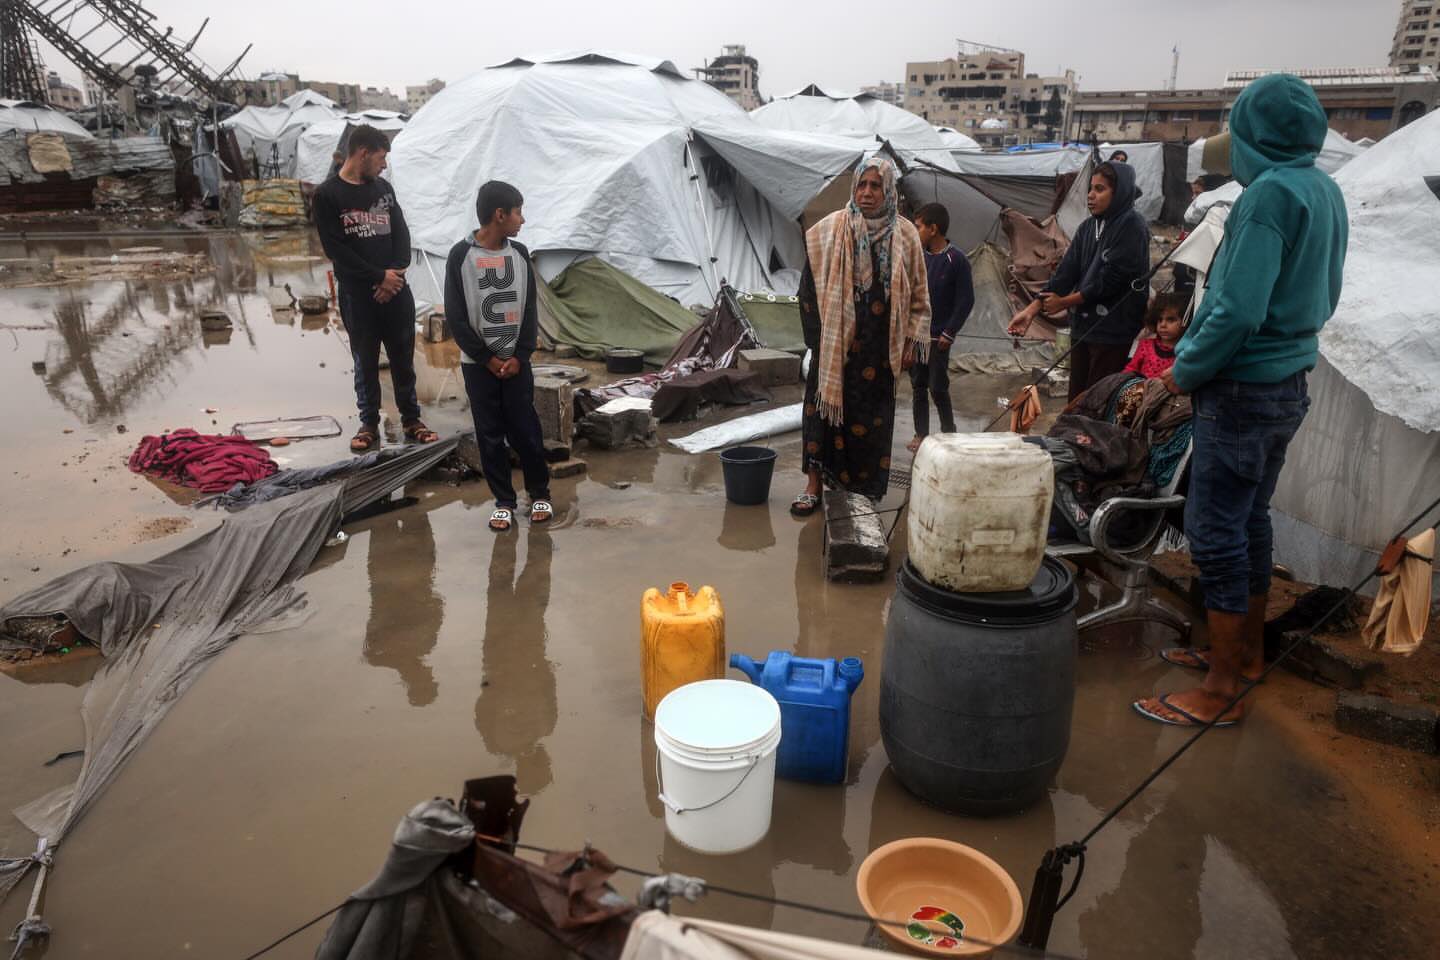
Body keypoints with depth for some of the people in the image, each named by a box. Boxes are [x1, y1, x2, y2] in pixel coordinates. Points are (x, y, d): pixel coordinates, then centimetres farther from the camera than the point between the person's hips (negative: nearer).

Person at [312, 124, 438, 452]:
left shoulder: (384, 188, 11)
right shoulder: (327, 195, -4)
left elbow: (402, 233, 7)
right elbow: (335, 248, -10)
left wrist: (396, 273, -9)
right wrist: (379, 276, -13)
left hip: (396, 290, 4)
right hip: (357, 294, -3)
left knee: (403, 358, 8)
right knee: (365, 361, 5)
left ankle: (411, 419, 19)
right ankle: (369, 423, 17)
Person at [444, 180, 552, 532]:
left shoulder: (519, 254, 3)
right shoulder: (461, 256, -8)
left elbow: (530, 310, 4)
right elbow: (455, 317, -8)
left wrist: (519, 355, -5)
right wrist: (486, 358, -9)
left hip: (516, 361, 2)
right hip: (477, 364, -2)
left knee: (525, 430, 4)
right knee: (490, 434, 5)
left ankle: (540, 493, 20)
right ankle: (503, 501, 16)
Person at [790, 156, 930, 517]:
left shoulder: (905, 235, 3)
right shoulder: (831, 230, -2)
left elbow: (918, 294, 7)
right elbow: (811, 285, 1)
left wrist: (912, 340, 2)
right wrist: (816, 334, -4)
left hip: (879, 346, 1)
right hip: (835, 342, -1)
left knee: (872, 416, 6)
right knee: (825, 405, -1)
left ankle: (866, 485, 20)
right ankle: (814, 486, 6)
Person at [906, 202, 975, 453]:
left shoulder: (956, 260, -11)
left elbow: (966, 300, -10)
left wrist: (949, 333, -12)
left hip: (938, 337, -5)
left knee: (938, 388, -2)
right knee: (918, 386, 10)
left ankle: (949, 434, 14)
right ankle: (921, 434, 19)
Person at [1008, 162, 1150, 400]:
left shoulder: (1132, 226, -10)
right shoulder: (1088, 227, 11)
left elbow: (1112, 278, -16)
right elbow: (1067, 270, 5)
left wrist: (1064, 302, -8)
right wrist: (1033, 309, -6)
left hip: (1113, 331, -7)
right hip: (1082, 327, 7)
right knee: (1077, 398, 12)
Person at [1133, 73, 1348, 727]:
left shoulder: (1271, 192, -18)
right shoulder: (1327, 192, 10)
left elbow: (1238, 310, -25)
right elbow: (1324, 297, 17)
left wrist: (1184, 372, -11)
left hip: (1241, 390, -9)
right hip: (1288, 385, 9)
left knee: (1216, 534, -3)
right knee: (1250, 521, 18)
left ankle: (1221, 691, 5)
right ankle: (1247, 651, 32)